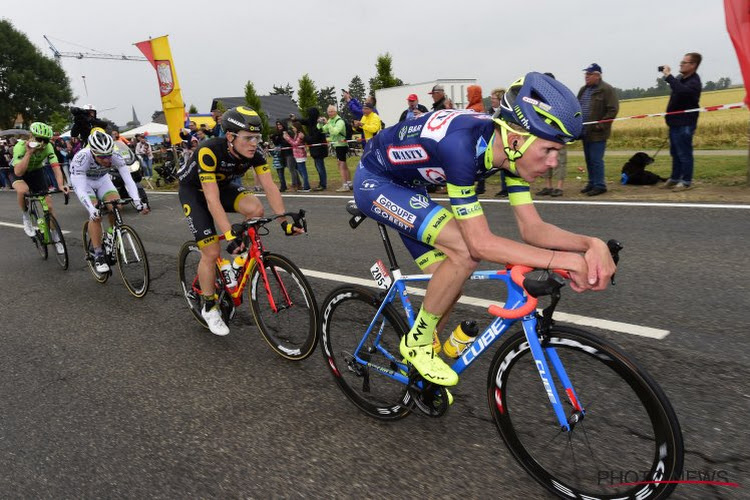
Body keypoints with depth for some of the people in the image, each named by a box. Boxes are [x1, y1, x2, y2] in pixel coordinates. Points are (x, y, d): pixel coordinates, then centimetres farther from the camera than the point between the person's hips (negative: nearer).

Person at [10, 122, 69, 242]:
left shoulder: (48, 147, -26)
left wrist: (61, 185, -49)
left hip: (36, 172, 3)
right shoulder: (20, 146, -33)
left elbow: (56, 167, -31)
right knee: (23, 190, -36)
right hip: (18, 173, -3)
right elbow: (18, 172, -41)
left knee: (49, 205, -5)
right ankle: (25, 216, -7)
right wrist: (29, 153, -48)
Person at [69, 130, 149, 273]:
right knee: (96, 215, -22)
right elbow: (80, 189, -42)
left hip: (102, 179, 3)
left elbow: (128, 179, -34)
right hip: (83, 181, -3)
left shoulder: (115, 156, -30)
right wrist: (92, 210, -56)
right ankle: (98, 256, -12)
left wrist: (137, 202, -49)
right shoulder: (82, 158, -38)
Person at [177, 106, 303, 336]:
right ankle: (209, 308, 10)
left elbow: (270, 187, -24)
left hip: (223, 186, 5)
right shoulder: (209, 151, -37)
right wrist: (230, 234, -48)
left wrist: (284, 221, -33)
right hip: (194, 191, -4)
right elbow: (212, 200, -41)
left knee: (255, 208, -26)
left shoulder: (254, 152, -23)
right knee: (212, 252, -12)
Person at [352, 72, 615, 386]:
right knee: (465, 251, -26)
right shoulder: (462, 145, -38)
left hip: (406, 186, 8)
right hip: (375, 182, -8)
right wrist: (564, 259, -40)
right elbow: (481, 243, -38)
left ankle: (419, 354, 28)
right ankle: (417, 343, -5)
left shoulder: (509, 148, -14)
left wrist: (591, 244, -29)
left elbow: (531, 227, -13)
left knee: (450, 286, 3)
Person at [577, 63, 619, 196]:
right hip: (586, 132, 8)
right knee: (588, 159, 13)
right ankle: (592, 183, 24)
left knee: (596, 159, -7)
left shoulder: (606, 89, -8)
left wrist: (601, 125, -17)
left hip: (597, 133, -7)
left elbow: (613, 109, -13)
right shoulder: (583, 90, 16)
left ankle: (599, 185, 1)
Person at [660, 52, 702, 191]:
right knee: (675, 153, 16)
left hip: (684, 124, -9)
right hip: (675, 123, 9)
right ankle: (674, 178, 27)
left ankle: (686, 181, 7)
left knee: (684, 154, -2)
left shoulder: (694, 82, -16)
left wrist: (668, 76, -31)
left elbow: (681, 90, -37)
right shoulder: (681, 79, 10)